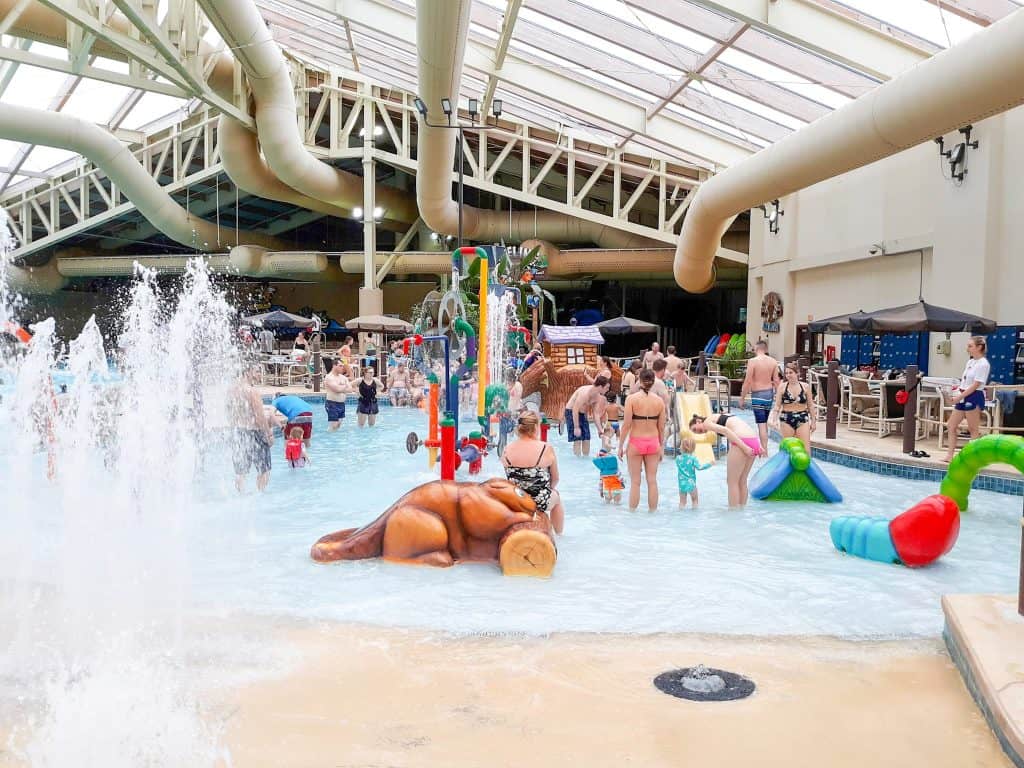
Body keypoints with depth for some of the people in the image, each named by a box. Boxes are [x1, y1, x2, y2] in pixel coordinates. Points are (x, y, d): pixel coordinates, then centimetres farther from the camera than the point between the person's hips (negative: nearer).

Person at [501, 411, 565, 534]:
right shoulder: (546, 449, -16)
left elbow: (509, 478, 6)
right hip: (541, 502, -3)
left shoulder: (507, 449, -8)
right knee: (557, 497, 33)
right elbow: (555, 479, -3)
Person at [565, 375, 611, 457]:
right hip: (571, 412, -8)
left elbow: (596, 414, 3)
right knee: (577, 439, -11)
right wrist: (576, 427, -27)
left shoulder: (598, 396, -4)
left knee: (587, 439, 4)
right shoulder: (585, 392, -30)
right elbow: (575, 410, -28)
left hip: (582, 414, 8)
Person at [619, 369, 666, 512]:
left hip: (635, 442, -2)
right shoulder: (659, 401, -1)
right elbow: (661, 427, 3)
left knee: (635, 482, 6)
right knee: (652, 480, 10)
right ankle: (652, 511, 18)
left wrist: (620, 446, -3)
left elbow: (626, 425, -11)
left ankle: (632, 511, 12)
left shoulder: (631, 398, -10)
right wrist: (662, 447, 14)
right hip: (653, 443, 2)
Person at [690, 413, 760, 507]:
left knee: (732, 482, 5)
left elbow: (725, 430, -12)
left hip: (742, 442, -8)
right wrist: (758, 446, 13)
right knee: (742, 482, 18)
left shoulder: (707, 423, 6)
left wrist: (744, 447, -19)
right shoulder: (721, 417, 30)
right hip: (754, 440, 8)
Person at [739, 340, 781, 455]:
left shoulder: (752, 361, -12)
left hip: (758, 394, -5)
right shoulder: (773, 361, 3)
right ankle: (764, 447, 28)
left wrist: (742, 398, -7)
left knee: (761, 424, -4)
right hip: (769, 393, 5)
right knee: (765, 422, 19)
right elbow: (776, 381, 3)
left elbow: (747, 382, -13)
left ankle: (764, 451, -5)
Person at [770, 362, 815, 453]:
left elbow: (810, 406, 9)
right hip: (786, 419, 0)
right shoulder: (782, 387, -1)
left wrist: (813, 421, 10)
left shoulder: (805, 387, 2)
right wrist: (775, 419, -16)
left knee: (805, 447, -4)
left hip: (802, 419, 0)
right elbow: (777, 406, -2)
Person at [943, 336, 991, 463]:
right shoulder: (970, 361, 13)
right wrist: (958, 394, 5)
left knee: (973, 429, -1)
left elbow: (975, 385, -18)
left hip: (974, 397, -9)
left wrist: (959, 397, -18)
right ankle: (949, 456, 12)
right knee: (951, 425, 9)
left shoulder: (983, 364, -14)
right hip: (963, 397, 9)